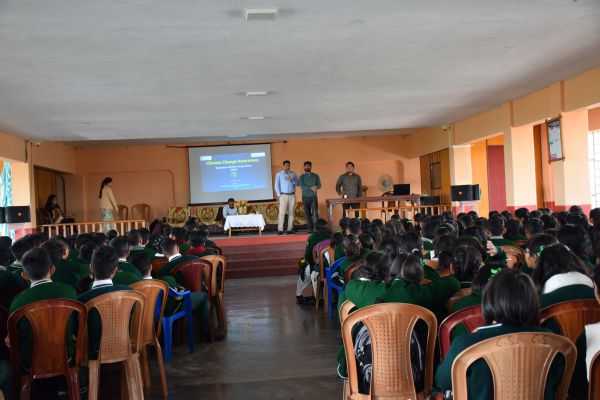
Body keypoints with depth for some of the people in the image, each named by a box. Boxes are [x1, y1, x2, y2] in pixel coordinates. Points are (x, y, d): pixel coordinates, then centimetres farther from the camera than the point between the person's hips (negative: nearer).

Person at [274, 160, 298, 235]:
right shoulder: (279, 174, 3)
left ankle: (290, 229, 5)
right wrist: (279, 195, -6)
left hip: (292, 195, 3)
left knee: (291, 213, 2)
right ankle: (280, 229, -10)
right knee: (282, 212, -9)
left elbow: (297, 183, 7)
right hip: (283, 195, -3)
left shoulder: (293, 174, 10)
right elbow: (277, 185, 2)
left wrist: (291, 180, -11)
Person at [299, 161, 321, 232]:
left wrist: (315, 188, -22)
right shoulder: (302, 176, 4)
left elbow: (319, 185, 1)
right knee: (307, 213, 1)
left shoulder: (315, 176, 8)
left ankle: (315, 228, -9)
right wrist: (311, 188, -21)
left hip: (314, 197, 0)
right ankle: (310, 228, 7)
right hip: (305, 197, 0)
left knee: (315, 213, -10)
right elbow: (302, 187, -9)